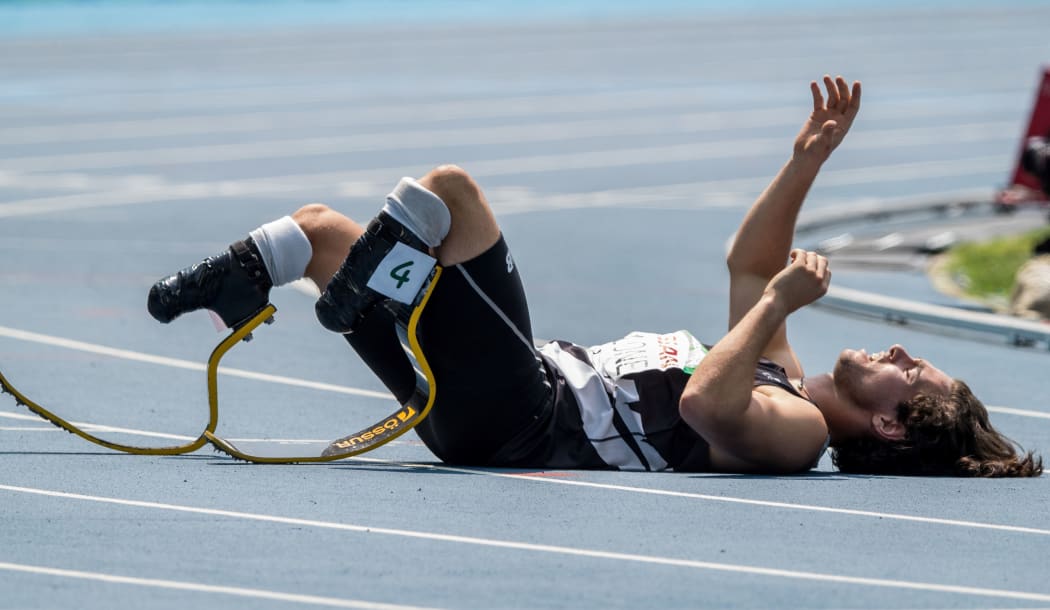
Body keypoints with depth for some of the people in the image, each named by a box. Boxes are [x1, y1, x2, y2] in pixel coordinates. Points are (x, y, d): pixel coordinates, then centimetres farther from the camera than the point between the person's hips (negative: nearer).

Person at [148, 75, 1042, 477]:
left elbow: (707, 403, -37)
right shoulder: (788, 381, 12)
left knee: (449, 188, -15)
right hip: (535, 380, 9)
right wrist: (808, 161, 14)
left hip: (519, 419, -9)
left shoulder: (797, 431, -16)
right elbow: (750, 263, 23)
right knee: (322, 225, 12)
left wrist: (779, 303, -25)